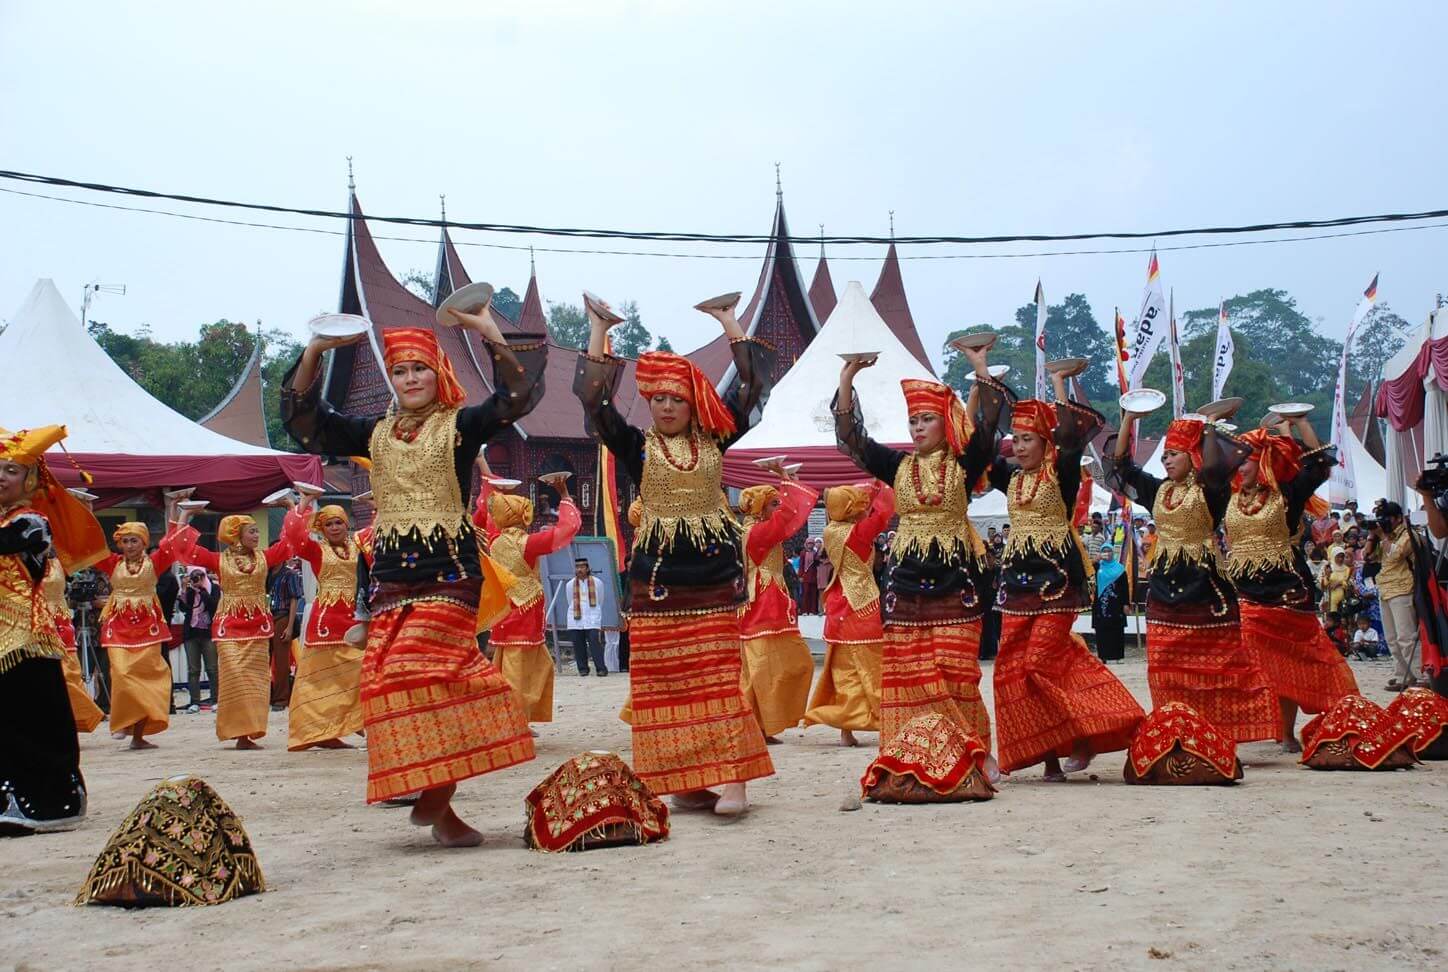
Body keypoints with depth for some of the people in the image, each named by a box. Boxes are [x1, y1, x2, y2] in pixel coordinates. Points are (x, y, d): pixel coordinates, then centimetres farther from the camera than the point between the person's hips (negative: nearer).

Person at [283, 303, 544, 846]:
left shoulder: (460, 425, 3)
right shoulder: (375, 432, 16)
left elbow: (517, 396, -9)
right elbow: (303, 418, 16)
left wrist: (490, 334, -16)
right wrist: (313, 354, 4)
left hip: (450, 568, -5)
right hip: (390, 572, 5)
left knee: (427, 675, -18)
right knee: (390, 680, -3)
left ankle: (436, 795, -12)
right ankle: (438, 806, 3)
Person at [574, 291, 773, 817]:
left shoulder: (714, 439, 7)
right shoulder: (637, 447, 4)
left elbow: (751, 385, 5)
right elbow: (594, 400, -7)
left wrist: (730, 324, 4)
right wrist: (598, 331, -7)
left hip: (715, 572, 0)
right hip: (658, 576, 0)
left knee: (720, 675, -5)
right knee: (665, 680, 0)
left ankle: (731, 777, -7)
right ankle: (687, 781, 7)